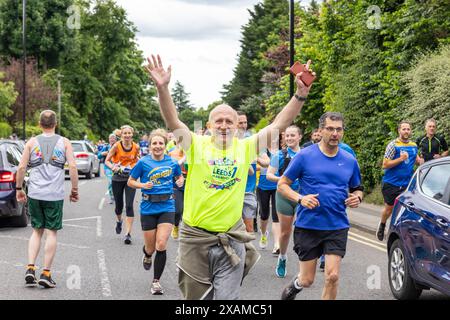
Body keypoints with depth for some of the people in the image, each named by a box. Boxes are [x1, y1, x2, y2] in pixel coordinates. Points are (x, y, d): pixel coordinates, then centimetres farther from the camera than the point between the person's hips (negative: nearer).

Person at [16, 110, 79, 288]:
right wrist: (74, 190, 3)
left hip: (34, 193, 2)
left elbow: (21, 168, 0)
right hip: (55, 195, -2)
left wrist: (18, 189, 11)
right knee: (51, 232, 5)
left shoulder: (32, 142, 4)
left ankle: (30, 269, 2)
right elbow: (72, 167, -6)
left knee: (37, 231, 14)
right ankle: (46, 274, 5)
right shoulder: (64, 142, 1)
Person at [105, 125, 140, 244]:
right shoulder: (116, 146, -9)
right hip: (117, 178, 0)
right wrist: (113, 167, -24)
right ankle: (119, 221, 47)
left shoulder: (136, 147, -4)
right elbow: (107, 160, -5)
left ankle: (128, 233, -9)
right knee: (119, 205, 12)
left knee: (129, 205, -10)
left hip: (131, 178, 0)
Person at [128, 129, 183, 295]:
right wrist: (143, 185, -15)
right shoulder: (143, 162, -5)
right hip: (148, 208, 0)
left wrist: (181, 181, -2)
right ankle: (147, 255, 49)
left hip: (167, 207, 0)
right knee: (151, 248, 9)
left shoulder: (172, 163, 1)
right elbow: (130, 182, 3)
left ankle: (156, 281, 2)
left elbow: (179, 176, 20)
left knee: (161, 245, -13)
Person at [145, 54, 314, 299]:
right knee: (195, 297, 12)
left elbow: (278, 125, -1)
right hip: (195, 239, -1)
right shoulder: (197, 146, -2)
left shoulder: (245, 148, 3)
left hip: (232, 241, 1)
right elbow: (173, 122, -16)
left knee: (228, 298, 0)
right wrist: (162, 88, -31)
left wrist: (301, 94, -11)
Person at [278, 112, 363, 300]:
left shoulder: (350, 161, 6)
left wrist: (357, 197, -4)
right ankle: (295, 285, 42)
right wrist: (300, 198, -19)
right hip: (307, 226, -2)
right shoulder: (305, 156, -4)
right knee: (307, 280, 5)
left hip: (337, 227, 2)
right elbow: (282, 185, -1)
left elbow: (357, 189, 20)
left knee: (332, 276, -10)